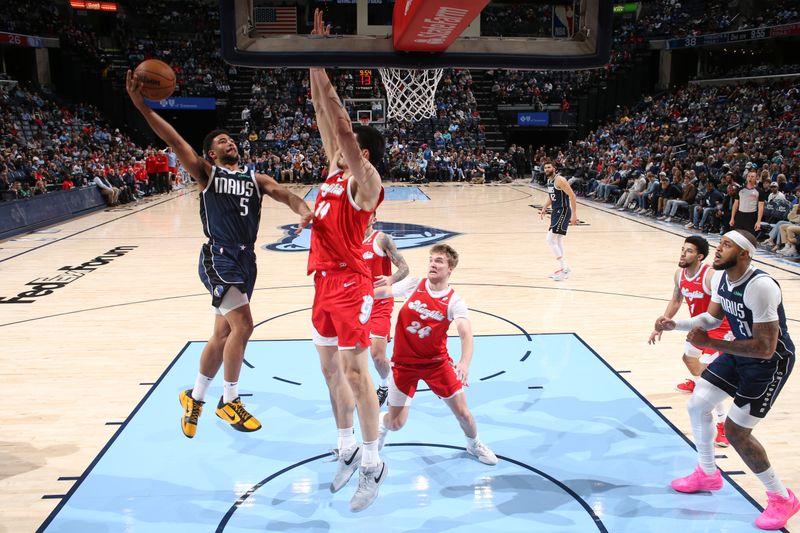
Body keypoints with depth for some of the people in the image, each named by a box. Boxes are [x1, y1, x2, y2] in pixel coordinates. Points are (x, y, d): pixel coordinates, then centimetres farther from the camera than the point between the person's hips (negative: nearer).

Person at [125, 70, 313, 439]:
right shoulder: (207, 173, 2)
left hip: (246, 259, 6)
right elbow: (173, 140, -9)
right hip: (219, 258, -6)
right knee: (242, 325, -17)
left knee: (223, 334, 12)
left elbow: (286, 195, -2)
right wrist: (141, 106, -21)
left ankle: (194, 398, 30)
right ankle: (229, 402, 2)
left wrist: (304, 211, -24)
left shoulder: (256, 179, 14)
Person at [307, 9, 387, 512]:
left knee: (355, 372, -5)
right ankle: (348, 450, 28)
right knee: (331, 368, 14)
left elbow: (344, 128, -22)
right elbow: (325, 120, 9)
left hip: (350, 284, -9)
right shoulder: (336, 171, 10)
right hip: (325, 281, 9)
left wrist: (324, 77, -20)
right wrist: (315, 64, 4)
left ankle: (374, 464, 8)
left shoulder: (366, 182, -11)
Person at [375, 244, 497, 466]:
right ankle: (382, 424, 37)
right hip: (404, 362, 0)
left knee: (462, 412, 3)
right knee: (396, 423, -1)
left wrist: (465, 362, -44)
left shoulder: (454, 301, -13)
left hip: (437, 361, 0)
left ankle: (474, 444, 35)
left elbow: (466, 333, -26)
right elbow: (381, 292, -5)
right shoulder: (413, 285, -8)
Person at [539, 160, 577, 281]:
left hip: (563, 212, -10)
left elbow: (572, 196, -20)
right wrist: (543, 209, 13)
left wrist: (574, 214, -22)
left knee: (550, 240, -13)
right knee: (558, 240, 15)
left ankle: (564, 267, -9)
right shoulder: (549, 181, 11)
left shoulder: (559, 180, -17)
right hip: (556, 211, 10)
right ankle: (563, 268, 24)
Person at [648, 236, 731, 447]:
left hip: (720, 329, -9)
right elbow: (675, 301, 10)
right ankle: (696, 383, 66)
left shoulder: (711, 276, -31)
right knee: (688, 357, 30)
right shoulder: (680, 274, -6)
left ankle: (723, 425, -12)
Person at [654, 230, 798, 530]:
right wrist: (674, 324, -8)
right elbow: (713, 317, 7)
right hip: (739, 353, 8)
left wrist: (710, 343, -31)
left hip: (771, 361, -8)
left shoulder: (760, 286, -33)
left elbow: (765, 348, -32)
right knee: (697, 404, 10)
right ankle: (707, 474, 33)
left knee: (735, 431, -7)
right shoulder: (720, 277, -6)